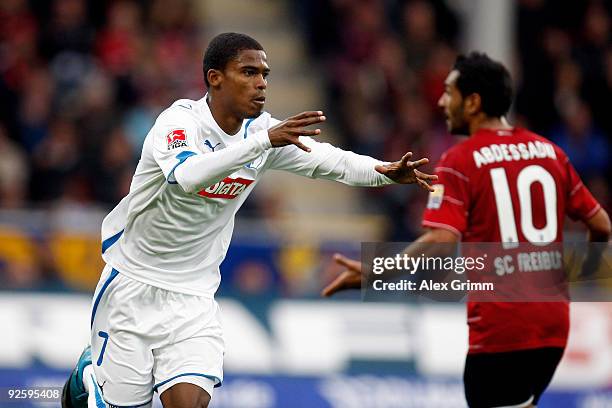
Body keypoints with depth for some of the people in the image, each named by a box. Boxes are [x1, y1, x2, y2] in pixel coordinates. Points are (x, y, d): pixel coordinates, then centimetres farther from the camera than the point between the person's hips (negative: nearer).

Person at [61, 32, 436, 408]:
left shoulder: (263, 131, -3)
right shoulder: (179, 120, -20)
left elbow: (330, 160, -8)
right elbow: (188, 176, -40)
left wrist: (386, 171, -28)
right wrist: (264, 141, -48)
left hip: (194, 296, 4)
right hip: (134, 282, -4)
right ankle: (88, 374, 37)